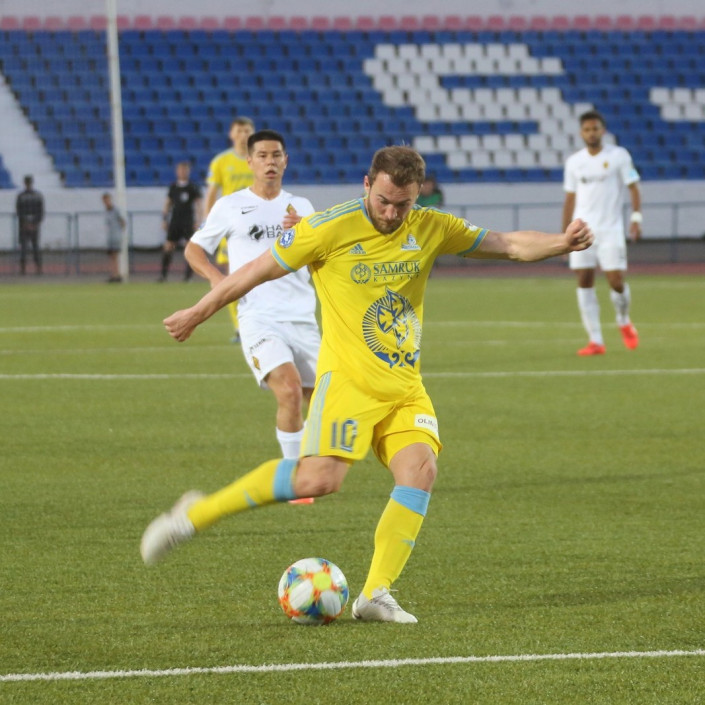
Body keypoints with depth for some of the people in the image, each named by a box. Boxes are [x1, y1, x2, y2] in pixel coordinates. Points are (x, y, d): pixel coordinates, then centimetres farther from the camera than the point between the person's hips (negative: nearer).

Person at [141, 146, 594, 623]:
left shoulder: (431, 229, 5)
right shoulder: (330, 230, -8)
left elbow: (508, 244, 5)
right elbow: (260, 270, 0)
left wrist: (562, 242, -13)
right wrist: (198, 314, 8)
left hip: (405, 385, 5)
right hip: (348, 377, -5)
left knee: (421, 471, -17)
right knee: (319, 479, -22)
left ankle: (376, 595, -13)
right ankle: (195, 516, -9)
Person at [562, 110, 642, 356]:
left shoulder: (619, 156, 0)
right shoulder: (574, 162, 10)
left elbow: (633, 187, 0)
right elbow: (570, 199, 15)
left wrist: (636, 217, -13)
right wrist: (564, 235, 12)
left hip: (610, 230, -3)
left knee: (616, 282, -7)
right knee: (584, 282, -5)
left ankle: (624, 322, 24)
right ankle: (595, 341, -1)